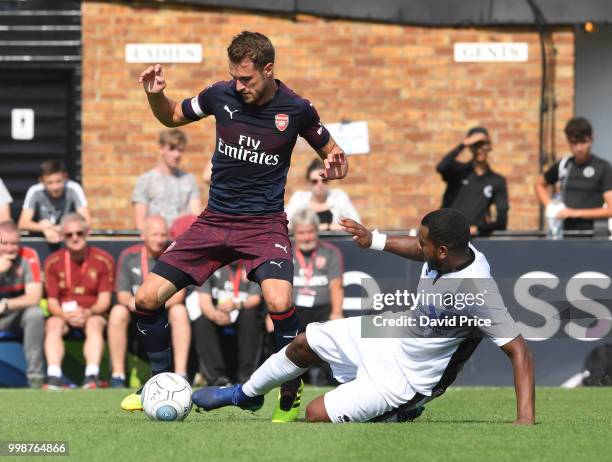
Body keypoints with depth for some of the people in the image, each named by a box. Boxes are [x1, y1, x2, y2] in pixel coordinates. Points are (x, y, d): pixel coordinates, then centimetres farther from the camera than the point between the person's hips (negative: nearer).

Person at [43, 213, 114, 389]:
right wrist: (66, 315, -22)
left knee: (95, 324, -34)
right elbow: (52, 302, 0)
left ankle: (92, 377, -48)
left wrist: (88, 313, -25)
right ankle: (54, 378, -45)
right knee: (53, 324, -31)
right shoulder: (53, 262, 4)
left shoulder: (104, 260, 0)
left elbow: (104, 300, -4)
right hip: (63, 315, 1)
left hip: (92, 314, -1)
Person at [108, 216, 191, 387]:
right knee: (117, 312, -29)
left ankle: (181, 373, -36)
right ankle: (117, 375, -28)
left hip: (166, 312, -1)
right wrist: (131, 301, -28)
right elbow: (122, 294, -2)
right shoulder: (129, 256, 1)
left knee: (179, 311, -33)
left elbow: (178, 294, -12)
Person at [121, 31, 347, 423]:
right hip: (215, 220, 4)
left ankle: (291, 399, -12)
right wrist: (155, 95, -6)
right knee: (147, 298, -5)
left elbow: (331, 151, 7)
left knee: (279, 303, -32)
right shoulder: (221, 95, -3)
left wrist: (336, 164, -17)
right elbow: (172, 117, 15)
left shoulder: (296, 109, -8)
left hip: (264, 224, -4)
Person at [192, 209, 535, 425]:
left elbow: (519, 350, -36)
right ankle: (246, 394, 46)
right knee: (304, 343, 18)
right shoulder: (448, 249, -16)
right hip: (393, 333, 8)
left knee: (317, 414, -14)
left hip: (405, 377, -8)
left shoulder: (478, 292, -38)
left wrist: (526, 419, -43)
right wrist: (375, 240, 15)